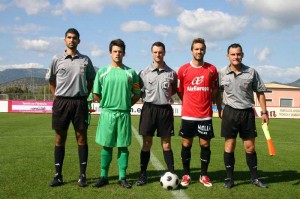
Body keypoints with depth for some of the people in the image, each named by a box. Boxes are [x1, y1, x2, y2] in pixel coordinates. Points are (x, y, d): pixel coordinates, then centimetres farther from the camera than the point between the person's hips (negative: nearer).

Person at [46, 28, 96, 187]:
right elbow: (51, 80, 15)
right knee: (60, 139, 5)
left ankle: (82, 175, 10)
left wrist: (85, 96, 7)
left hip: (80, 102, 0)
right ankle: (58, 175, 13)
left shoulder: (85, 60, 5)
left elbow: (91, 80, 15)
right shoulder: (57, 59, 5)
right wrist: (56, 97, 8)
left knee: (81, 138, 2)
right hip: (61, 102, 0)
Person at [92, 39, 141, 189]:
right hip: (107, 113, 0)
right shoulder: (102, 72, 4)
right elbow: (96, 94, 7)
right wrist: (107, 104, 5)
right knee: (106, 146, 4)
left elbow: (137, 94, 11)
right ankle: (103, 176, 14)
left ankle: (122, 177, 13)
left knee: (123, 146, 4)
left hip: (124, 114, 1)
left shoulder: (131, 72, 6)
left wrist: (127, 105, 4)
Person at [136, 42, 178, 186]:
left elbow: (175, 90, 16)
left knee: (166, 143, 4)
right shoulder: (144, 72, 3)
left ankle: (171, 173, 11)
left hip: (165, 109, 0)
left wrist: (166, 96, 3)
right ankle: (143, 174, 13)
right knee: (146, 143, 4)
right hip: (149, 109, 0)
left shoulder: (171, 73, 4)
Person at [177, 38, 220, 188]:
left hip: (205, 115, 1)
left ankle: (204, 175, 19)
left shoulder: (212, 69, 2)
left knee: (205, 144, 5)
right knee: (186, 144, 5)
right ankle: (186, 175, 18)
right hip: (188, 115, 0)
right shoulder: (183, 69, 0)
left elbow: (215, 90, 13)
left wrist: (206, 101, 9)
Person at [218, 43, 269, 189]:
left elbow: (260, 92, 6)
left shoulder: (251, 72, 0)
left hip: (247, 113, 1)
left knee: (250, 147, 6)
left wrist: (264, 112, 2)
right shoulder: (222, 73, -1)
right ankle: (229, 178, 15)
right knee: (229, 146, 4)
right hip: (230, 113, 0)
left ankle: (255, 178, 21)